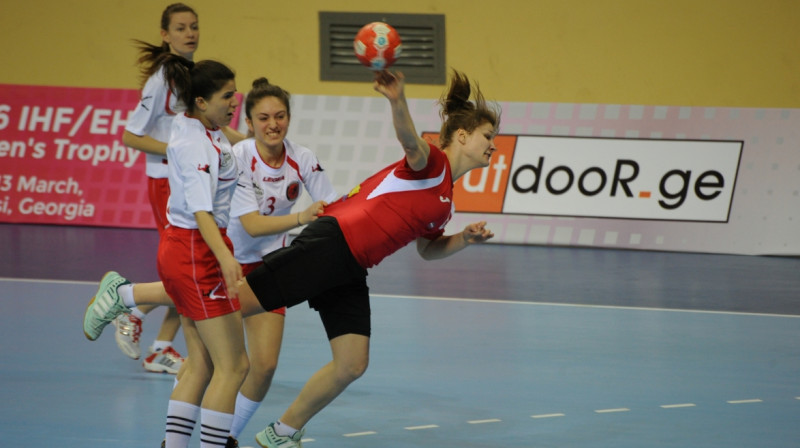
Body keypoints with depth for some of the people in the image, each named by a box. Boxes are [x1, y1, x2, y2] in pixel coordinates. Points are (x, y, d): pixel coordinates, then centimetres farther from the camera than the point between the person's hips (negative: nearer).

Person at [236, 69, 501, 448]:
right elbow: (410, 141, -32)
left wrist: (464, 239, 15)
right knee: (233, 303, -11)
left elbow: (427, 249, 33)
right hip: (329, 244, -9)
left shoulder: (446, 199, 19)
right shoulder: (433, 162, -8)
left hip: (350, 271, 9)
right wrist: (398, 102, -53)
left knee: (352, 365, 4)